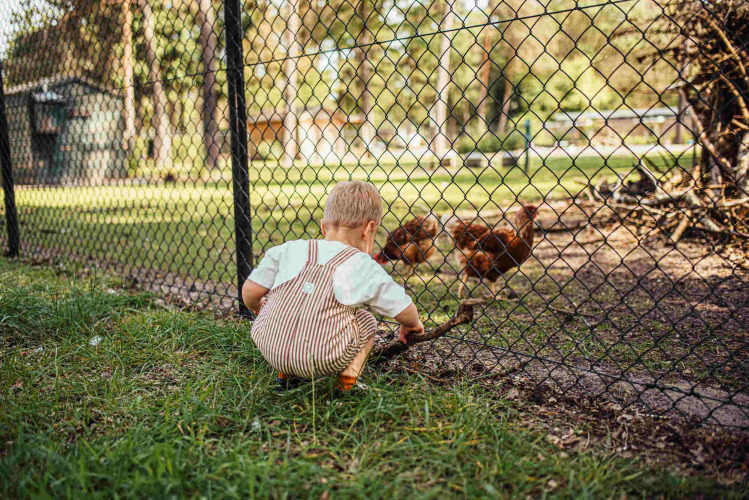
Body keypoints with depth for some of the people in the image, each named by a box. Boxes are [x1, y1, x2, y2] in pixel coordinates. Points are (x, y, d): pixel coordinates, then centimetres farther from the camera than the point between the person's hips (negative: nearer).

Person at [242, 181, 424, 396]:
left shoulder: (290, 249, 11)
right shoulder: (364, 266, 5)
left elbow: (250, 291, 8)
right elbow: (404, 311, 12)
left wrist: (257, 306, 33)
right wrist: (411, 325, 36)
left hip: (270, 350, 3)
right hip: (324, 360, -2)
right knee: (367, 322, 23)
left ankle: (285, 374, 27)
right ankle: (347, 377, 9)